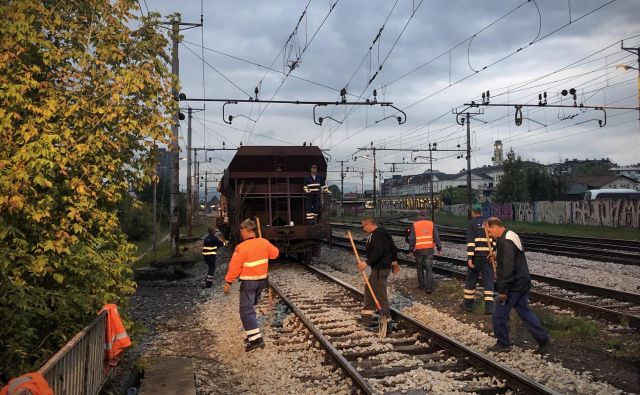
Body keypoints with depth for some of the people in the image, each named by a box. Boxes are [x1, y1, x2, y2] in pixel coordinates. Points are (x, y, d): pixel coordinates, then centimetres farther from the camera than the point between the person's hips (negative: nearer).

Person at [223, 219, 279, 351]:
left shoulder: (242, 247, -19)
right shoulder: (264, 242, -1)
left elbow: (234, 267, -15)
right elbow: (275, 253, 16)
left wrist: (228, 282, -6)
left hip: (248, 282, -7)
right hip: (262, 279, 7)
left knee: (246, 310, -3)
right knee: (250, 307, 20)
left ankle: (256, 339, -10)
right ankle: (252, 334, 25)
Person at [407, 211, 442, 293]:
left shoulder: (415, 225, -2)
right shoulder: (431, 224, 2)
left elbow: (412, 239, -2)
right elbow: (436, 237, 0)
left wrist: (411, 250, 7)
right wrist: (439, 248, 6)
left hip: (419, 250, 0)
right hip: (429, 249, 1)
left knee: (420, 268, 15)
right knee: (429, 269, 2)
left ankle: (422, 285, 21)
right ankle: (429, 287, -7)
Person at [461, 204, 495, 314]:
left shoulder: (472, 223, -3)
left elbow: (471, 241, -12)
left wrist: (469, 258, -15)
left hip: (476, 256, -3)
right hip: (488, 256, 3)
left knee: (471, 280, 10)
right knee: (488, 281, 3)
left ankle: (468, 303, 19)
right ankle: (489, 307, -3)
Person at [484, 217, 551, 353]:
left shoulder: (505, 242, -23)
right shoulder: (511, 236, 11)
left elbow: (508, 269, -27)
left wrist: (503, 291, -24)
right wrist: (496, 258, 14)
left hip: (513, 286, -10)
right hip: (522, 284, 10)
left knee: (499, 315, 2)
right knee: (524, 311, 18)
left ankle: (503, 344, 14)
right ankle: (543, 338, 22)